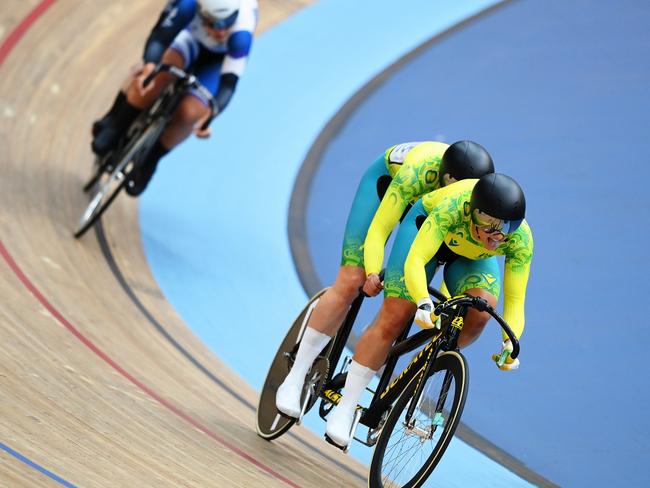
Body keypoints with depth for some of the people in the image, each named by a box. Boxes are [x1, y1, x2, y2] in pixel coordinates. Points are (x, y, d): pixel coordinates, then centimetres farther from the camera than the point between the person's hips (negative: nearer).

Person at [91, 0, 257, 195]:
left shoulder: (241, 34, -42)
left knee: (189, 113, -20)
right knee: (162, 69, -33)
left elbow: (228, 83, -41)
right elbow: (162, 34, -42)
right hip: (193, 38, 1)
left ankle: (149, 161, 8)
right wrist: (149, 65, -63)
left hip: (219, 57, -1)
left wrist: (210, 114, -57)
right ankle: (113, 125, -15)